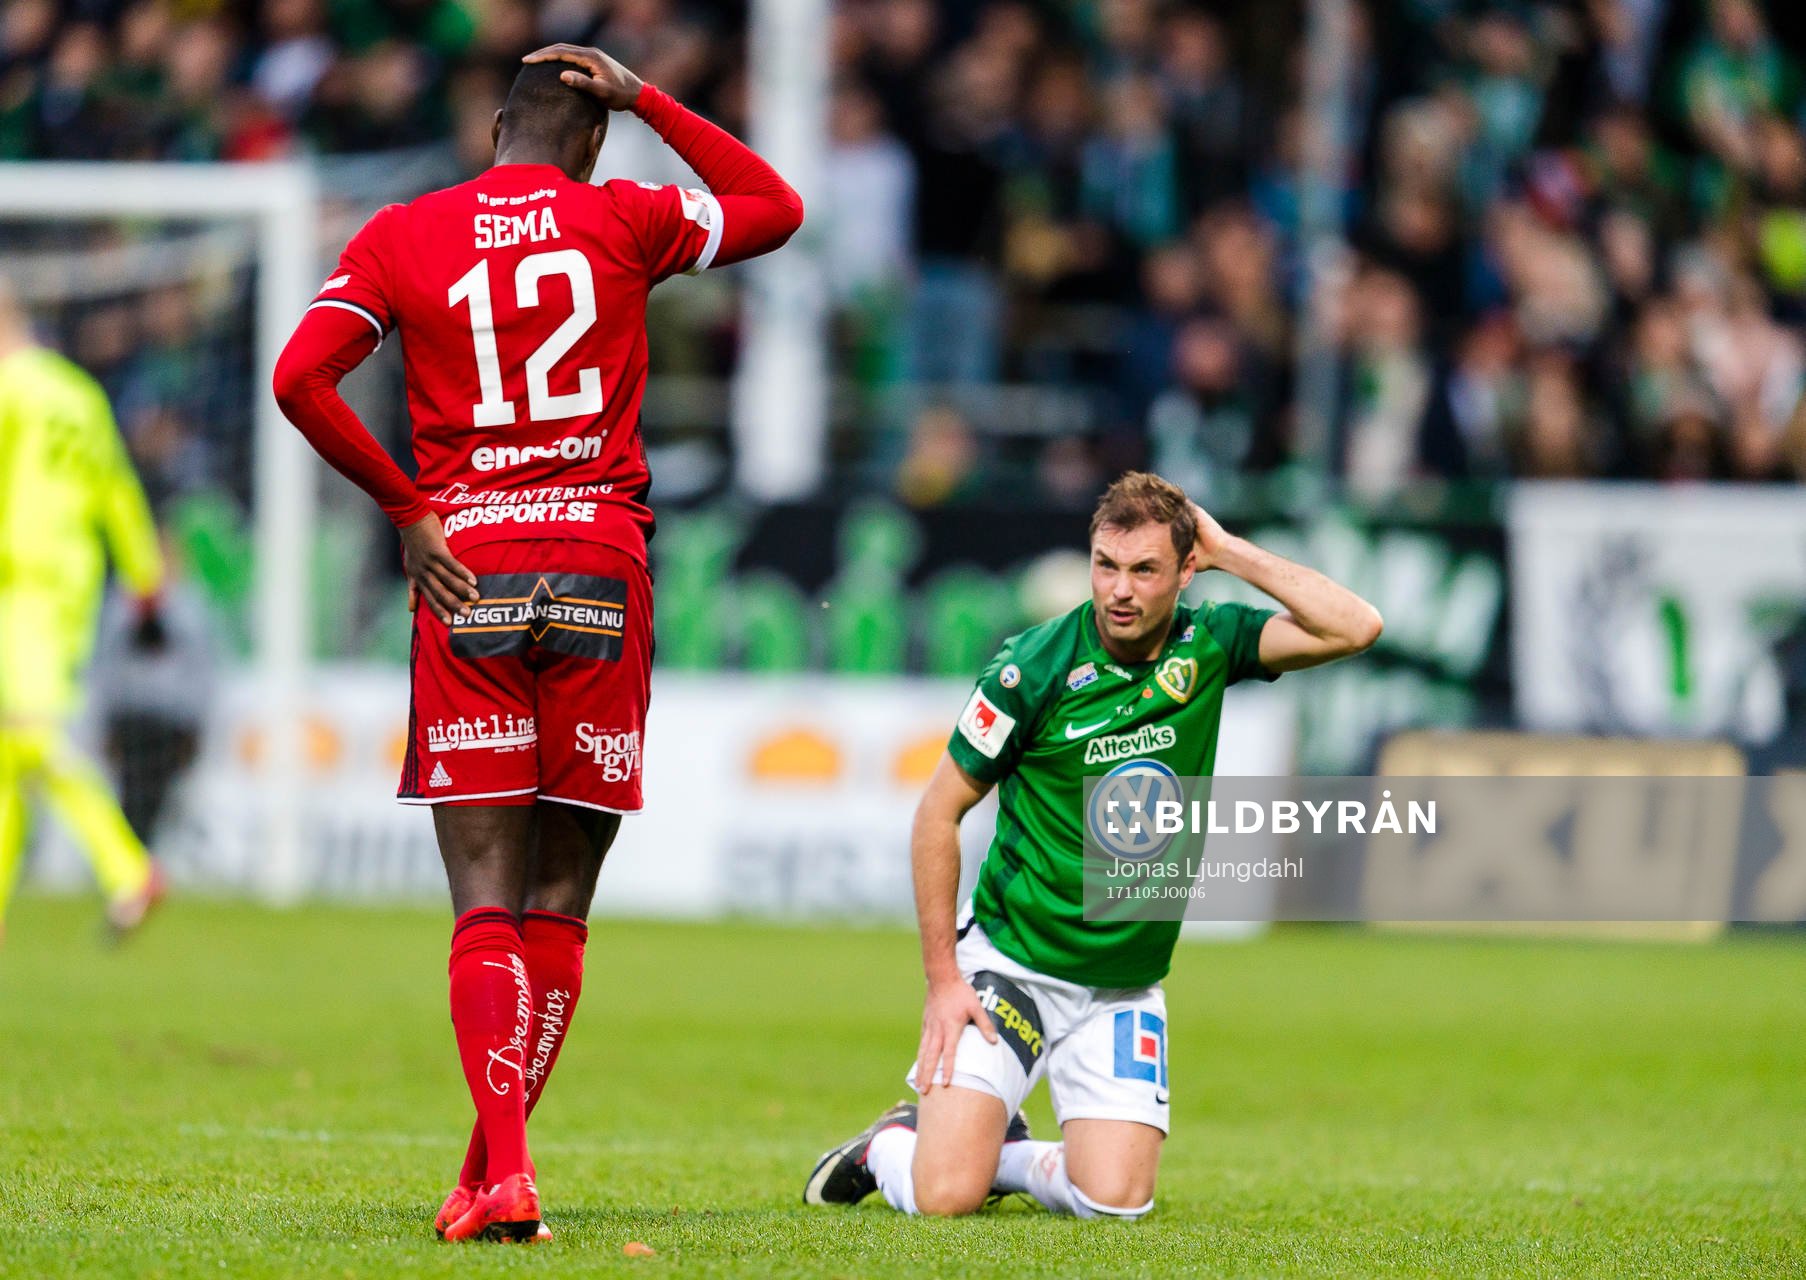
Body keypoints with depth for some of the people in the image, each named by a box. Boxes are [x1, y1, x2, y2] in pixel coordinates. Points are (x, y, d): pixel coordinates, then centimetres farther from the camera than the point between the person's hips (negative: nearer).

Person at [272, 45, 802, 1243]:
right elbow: (777, 210, 21)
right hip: (600, 562, 0)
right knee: (558, 907, 8)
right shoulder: (621, 220, 5)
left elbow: (300, 377, -6)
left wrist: (406, 507, 1)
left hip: (466, 564, 0)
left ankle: (503, 1173, -17)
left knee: (486, 905, -2)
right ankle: (494, 1166, 9)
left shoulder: (401, 236, 5)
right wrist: (647, 100, 21)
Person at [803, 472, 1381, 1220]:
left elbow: (1355, 628, -15)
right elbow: (939, 812, -7)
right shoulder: (1035, 666, -14)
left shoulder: (1208, 646, -3)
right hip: (1009, 962, -3)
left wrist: (1231, 553, -15)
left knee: (1115, 1200, -13)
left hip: (1125, 989, 3)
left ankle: (1008, 1156, 21)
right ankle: (891, 1144, 21)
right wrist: (942, 977, -11)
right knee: (946, 1194, -16)